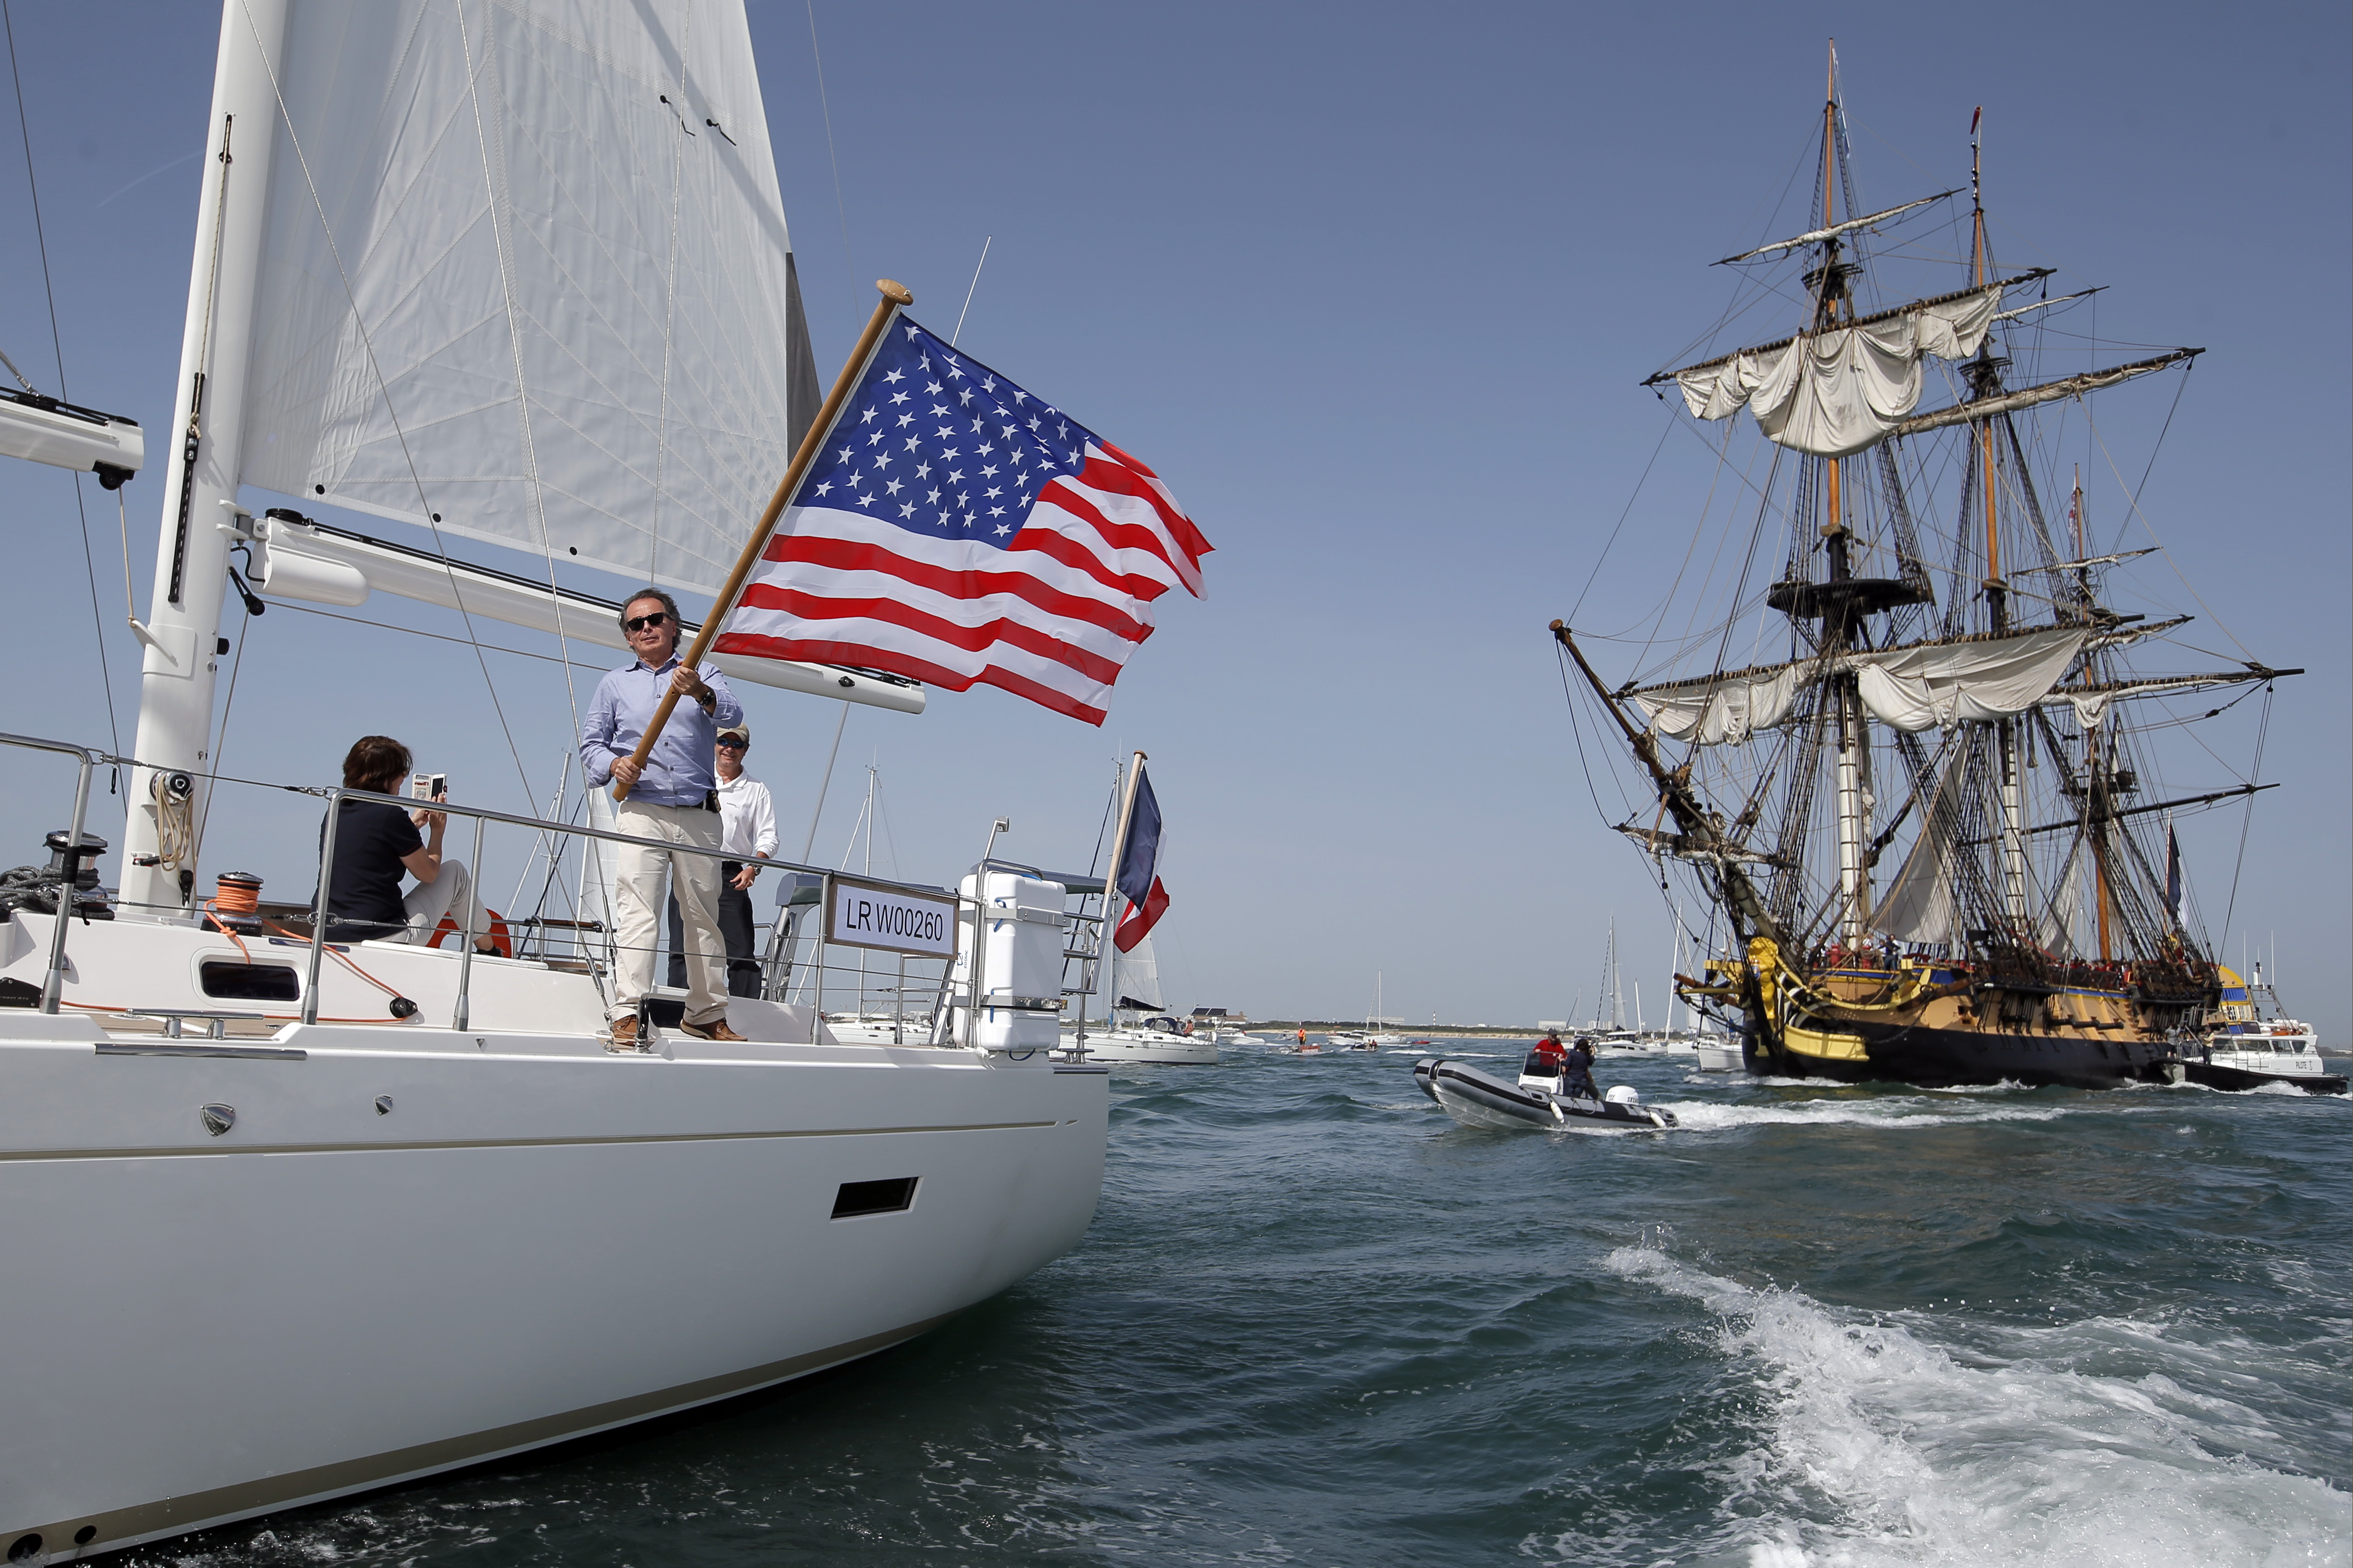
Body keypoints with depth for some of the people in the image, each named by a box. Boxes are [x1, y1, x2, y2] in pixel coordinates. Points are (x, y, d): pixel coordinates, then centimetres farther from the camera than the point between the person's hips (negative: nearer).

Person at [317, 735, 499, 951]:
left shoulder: (334, 813, 8)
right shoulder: (390, 815, -13)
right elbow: (428, 874, -2)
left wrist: (413, 825, 28)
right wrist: (437, 830, 13)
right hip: (383, 938, -7)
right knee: (455, 872, 14)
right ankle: (489, 950, 28)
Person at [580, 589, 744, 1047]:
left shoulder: (703, 676, 13)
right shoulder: (614, 684, 18)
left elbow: (732, 716, -7)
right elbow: (591, 746, 16)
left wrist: (701, 695, -28)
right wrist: (614, 764, -7)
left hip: (699, 816, 1)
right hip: (641, 810, 0)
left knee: (704, 913, 3)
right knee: (637, 909, -13)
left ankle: (706, 1013, 12)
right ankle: (627, 1013, -17)